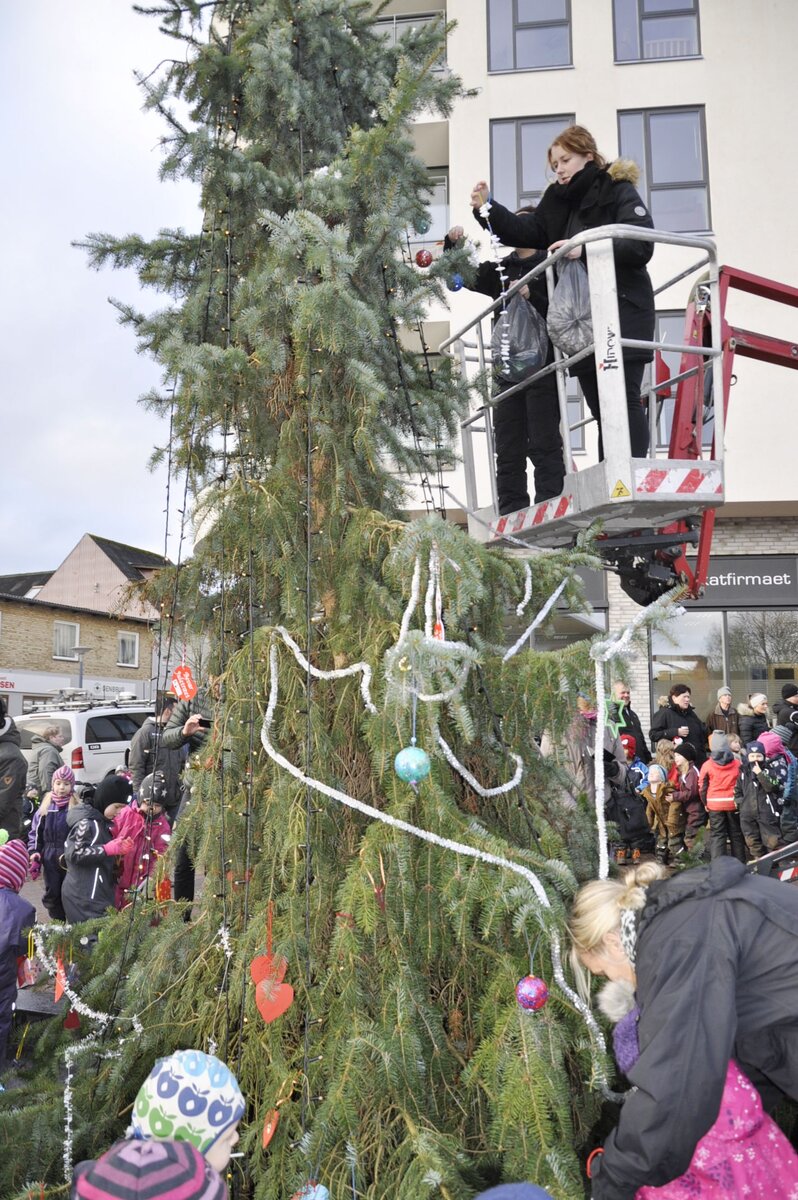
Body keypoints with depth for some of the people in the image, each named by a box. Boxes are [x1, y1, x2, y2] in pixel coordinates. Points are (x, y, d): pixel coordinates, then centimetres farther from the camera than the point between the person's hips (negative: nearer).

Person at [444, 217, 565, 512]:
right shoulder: (500, 269, 19)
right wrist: (452, 244, 3)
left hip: (542, 367, -6)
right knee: (508, 449, 5)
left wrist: (531, 297, -20)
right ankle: (512, 516, 9)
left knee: (543, 444, -8)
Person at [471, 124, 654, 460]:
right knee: (599, 408, 6)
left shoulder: (618, 190, -1)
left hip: (623, 311, -6)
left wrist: (586, 249, -23)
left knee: (624, 400, -12)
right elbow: (525, 231, 7)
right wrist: (487, 208, -6)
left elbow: (642, 246, -14)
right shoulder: (558, 199, 18)